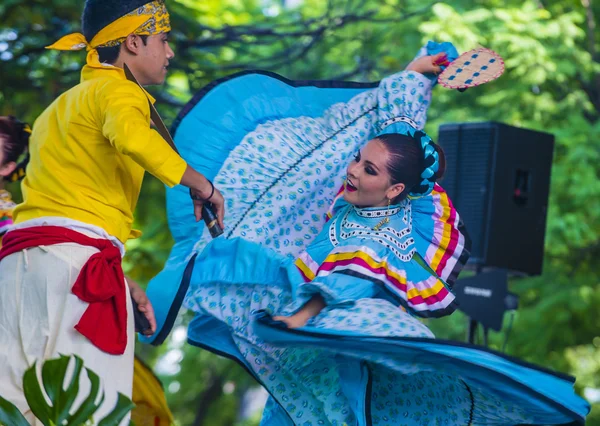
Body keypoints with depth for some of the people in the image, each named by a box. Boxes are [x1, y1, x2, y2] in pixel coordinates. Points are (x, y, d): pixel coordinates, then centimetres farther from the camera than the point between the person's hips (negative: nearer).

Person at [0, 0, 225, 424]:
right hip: (75, 259, -8)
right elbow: (132, 137, -22)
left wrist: (123, 279, 25)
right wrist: (200, 184, -9)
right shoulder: (118, 91, 3)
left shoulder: (63, 104, 30)